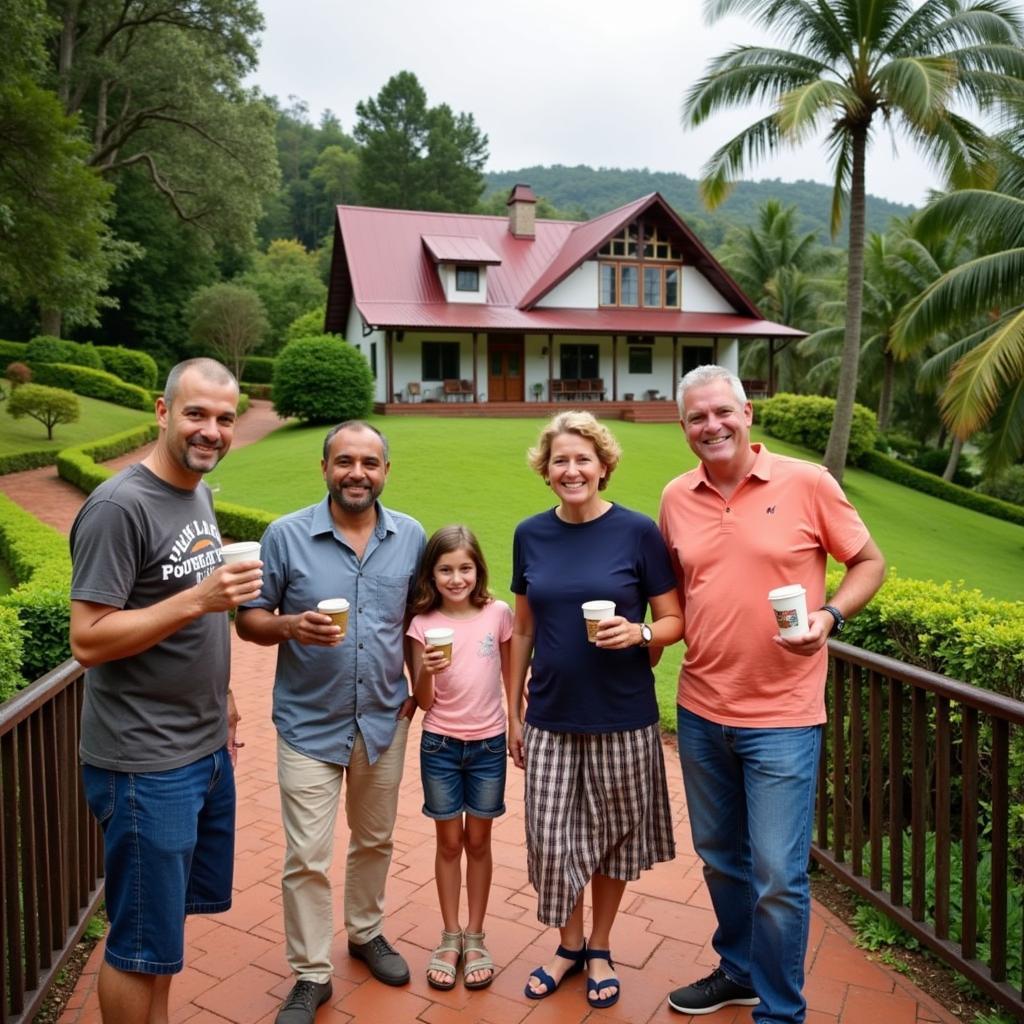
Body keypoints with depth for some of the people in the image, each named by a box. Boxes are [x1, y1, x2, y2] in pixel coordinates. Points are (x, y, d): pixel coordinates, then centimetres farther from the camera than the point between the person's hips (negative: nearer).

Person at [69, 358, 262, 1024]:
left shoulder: (200, 494, 8)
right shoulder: (120, 507, -17)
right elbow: (88, 640, -20)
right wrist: (198, 600, -28)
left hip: (208, 748, 8)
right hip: (146, 763, -8)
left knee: (172, 911, 22)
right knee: (143, 944, 8)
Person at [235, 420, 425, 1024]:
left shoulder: (411, 537, -2)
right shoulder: (286, 535, -11)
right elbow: (249, 619, -5)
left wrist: (420, 687, 1)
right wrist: (293, 625, -25)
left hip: (385, 719, 3)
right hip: (310, 724, -3)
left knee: (375, 840, 20)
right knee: (307, 858, 3)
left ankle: (366, 931, 44)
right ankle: (311, 975, 24)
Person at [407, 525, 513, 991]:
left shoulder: (498, 614, -8)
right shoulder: (423, 625, -9)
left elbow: (512, 675, 4)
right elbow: (423, 701, -6)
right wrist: (427, 671, -26)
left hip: (488, 744, 0)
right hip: (440, 746, 0)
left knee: (478, 841, 13)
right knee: (449, 842, 13)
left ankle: (475, 937, 29)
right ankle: (450, 938, 29)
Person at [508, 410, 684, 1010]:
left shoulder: (638, 532, -9)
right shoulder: (531, 535, 1)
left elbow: (675, 621, -3)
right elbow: (523, 629, 8)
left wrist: (639, 633, -24)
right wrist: (513, 711, 10)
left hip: (622, 717, -2)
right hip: (551, 716, 3)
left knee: (614, 833, 12)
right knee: (551, 837, 7)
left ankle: (600, 949, 36)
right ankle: (569, 945, 34)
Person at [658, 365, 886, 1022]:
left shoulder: (807, 483, -8)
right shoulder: (676, 499, 3)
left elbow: (870, 562, 0)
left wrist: (829, 616, -16)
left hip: (781, 718, -4)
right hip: (701, 712, 4)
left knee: (778, 875, 2)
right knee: (720, 857, 19)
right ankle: (739, 971, 43)